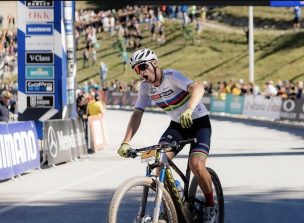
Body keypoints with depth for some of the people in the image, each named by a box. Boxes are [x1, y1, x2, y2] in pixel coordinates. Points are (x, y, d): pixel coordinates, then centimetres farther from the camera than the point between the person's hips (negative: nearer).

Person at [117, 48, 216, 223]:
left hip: (199, 122, -6)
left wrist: (189, 110, -61)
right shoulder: (145, 87, -5)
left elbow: (198, 88, -41)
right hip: (177, 125, 6)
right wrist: (126, 142, -18)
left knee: (196, 165, -25)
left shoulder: (171, 76, -24)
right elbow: (137, 114, -4)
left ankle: (210, 205, -2)